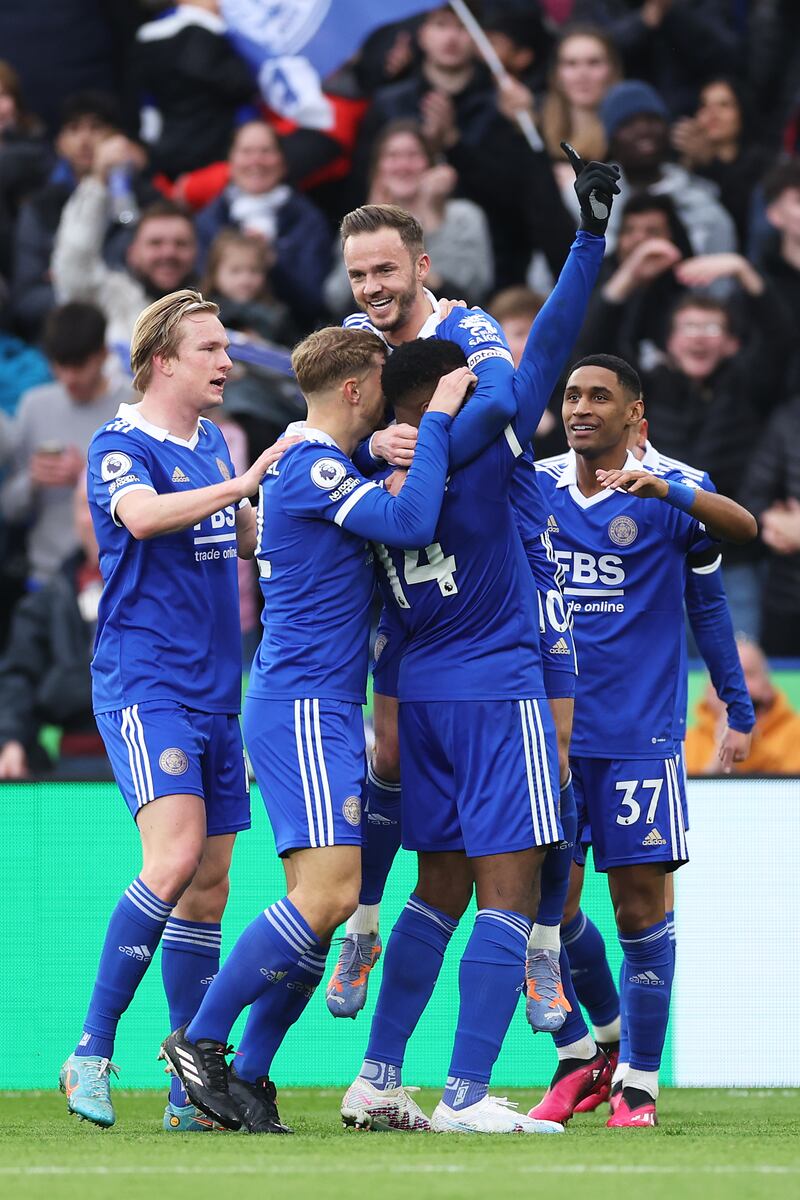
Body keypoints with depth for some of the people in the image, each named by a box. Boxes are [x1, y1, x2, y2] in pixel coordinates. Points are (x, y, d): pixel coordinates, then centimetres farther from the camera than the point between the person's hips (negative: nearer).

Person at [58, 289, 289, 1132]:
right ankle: (91, 1053, -17)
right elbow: (142, 514, -29)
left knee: (208, 884, 6)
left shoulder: (211, 444, 16)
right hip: (143, 685, -8)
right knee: (174, 857, -23)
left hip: (213, 687, 8)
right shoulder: (119, 446, -8)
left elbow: (248, 536, 29)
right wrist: (247, 481, -29)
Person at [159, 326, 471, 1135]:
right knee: (326, 894, -18)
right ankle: (199, 1041, -11)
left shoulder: (320, 466, 18)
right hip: (303, 709, -10)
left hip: (324, 711, 10)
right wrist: (437, 418, -16)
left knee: (329, 900, 5)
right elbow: (411, 524, -23)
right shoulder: (312, 468, -12)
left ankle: (247, 1077, 5)